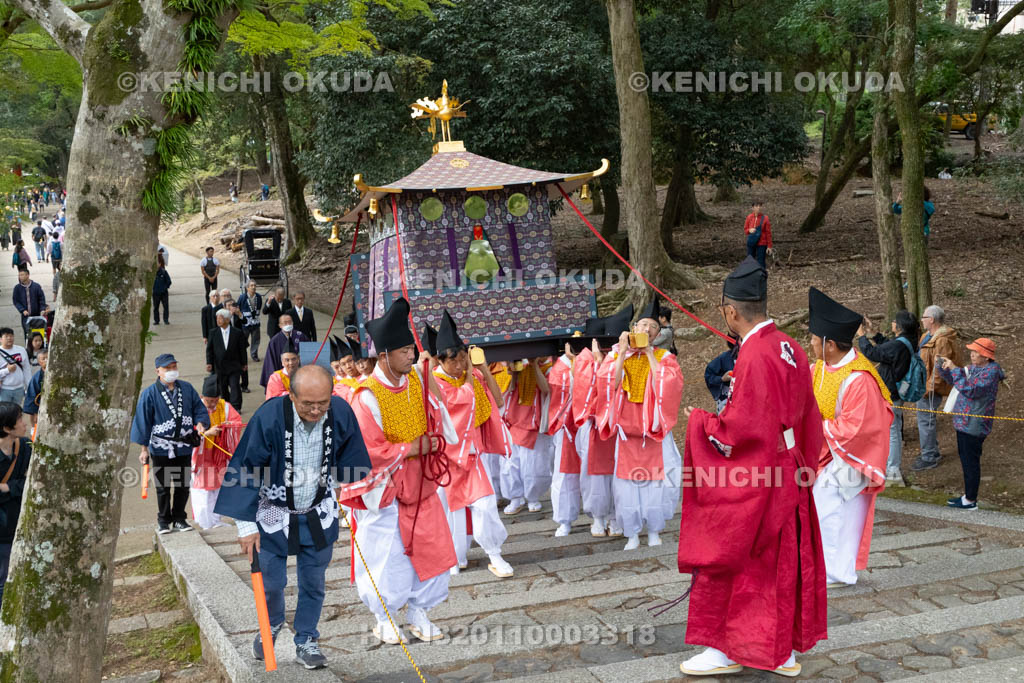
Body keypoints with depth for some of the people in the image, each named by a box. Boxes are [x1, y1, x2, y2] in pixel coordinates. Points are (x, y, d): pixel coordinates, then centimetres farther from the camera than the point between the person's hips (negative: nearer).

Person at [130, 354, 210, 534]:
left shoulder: (187, 389, 4)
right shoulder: (149, 394, -7)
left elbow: (199, 409, 11)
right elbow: (142, 421, -4)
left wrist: (200, 423, -12)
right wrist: (144, 448, -4)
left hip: (184, 447, 3)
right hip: (161, 449, -3)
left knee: (183, 485, 10)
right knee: (163, 487, 6)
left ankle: (179, 519, 24)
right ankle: (163, 521, 20)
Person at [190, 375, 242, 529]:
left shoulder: (225, 407, 1)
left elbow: (238, 422, -1)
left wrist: (229, 424, -23)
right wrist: (206, 433, -28)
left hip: (219, 456, 4)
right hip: (201, 457, -4)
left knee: (218, 487, 11)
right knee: (203, 491, -3)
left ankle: (215, 520, 22)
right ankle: (205, 524, 4)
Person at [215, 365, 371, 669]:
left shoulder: (341, 413, -19)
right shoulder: (269, 417, -29)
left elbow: (350, 461, 4)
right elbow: (245, 470, -18)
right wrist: (246, 525, -15)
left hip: (319, 513, 2)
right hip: (274, 512, -2)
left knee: (313, 582, 10)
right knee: (271, 581, 8)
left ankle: (306, 641, 31)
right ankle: (272, 625, 40)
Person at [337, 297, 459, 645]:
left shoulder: (418, 378, -3)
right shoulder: (368, 397, -22)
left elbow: (438, 421, 11)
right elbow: (368, 450, -21)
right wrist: (411, 449, -17)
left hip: (419, 485, 6)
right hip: (385, 489, -6)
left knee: (430, 548, 8)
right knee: (387, 554, 4)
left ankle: (418, 613, 27)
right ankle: (385, 619, 25)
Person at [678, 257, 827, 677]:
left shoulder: (754, 358, -23)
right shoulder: (789, 348, 4)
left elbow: (739, 430, -24)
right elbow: (806, 416, 11)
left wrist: (700, 420, -9)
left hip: (749, 482, -9)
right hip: (786, 473, 9)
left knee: (724, 562, 5)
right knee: (781, 560, 15)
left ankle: (723, 651, 16)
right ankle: (782, 651, 23)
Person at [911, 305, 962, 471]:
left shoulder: (943, 340, -24)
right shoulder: (930, 336, 10)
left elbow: (940, 368, -26)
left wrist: (928, 388, -24)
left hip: (931, 387, -11)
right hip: (924, 384, 11)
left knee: (925, 420, -4)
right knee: (927, 419, 20)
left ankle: (929, 458, 5)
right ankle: (933, 452, 33)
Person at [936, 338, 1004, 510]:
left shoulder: (990, 373, -19)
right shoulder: (974, 368, 9)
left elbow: (969, 390, -29)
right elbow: (953, 380, 20)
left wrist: (955, 370, -26)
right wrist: (943, 368, 2)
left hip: (973, 426, -9)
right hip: (964, 423, 9)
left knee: (971, 462, -1)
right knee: (966, 459, 17)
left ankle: (971, 501, 9)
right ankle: (968, 495, 29)